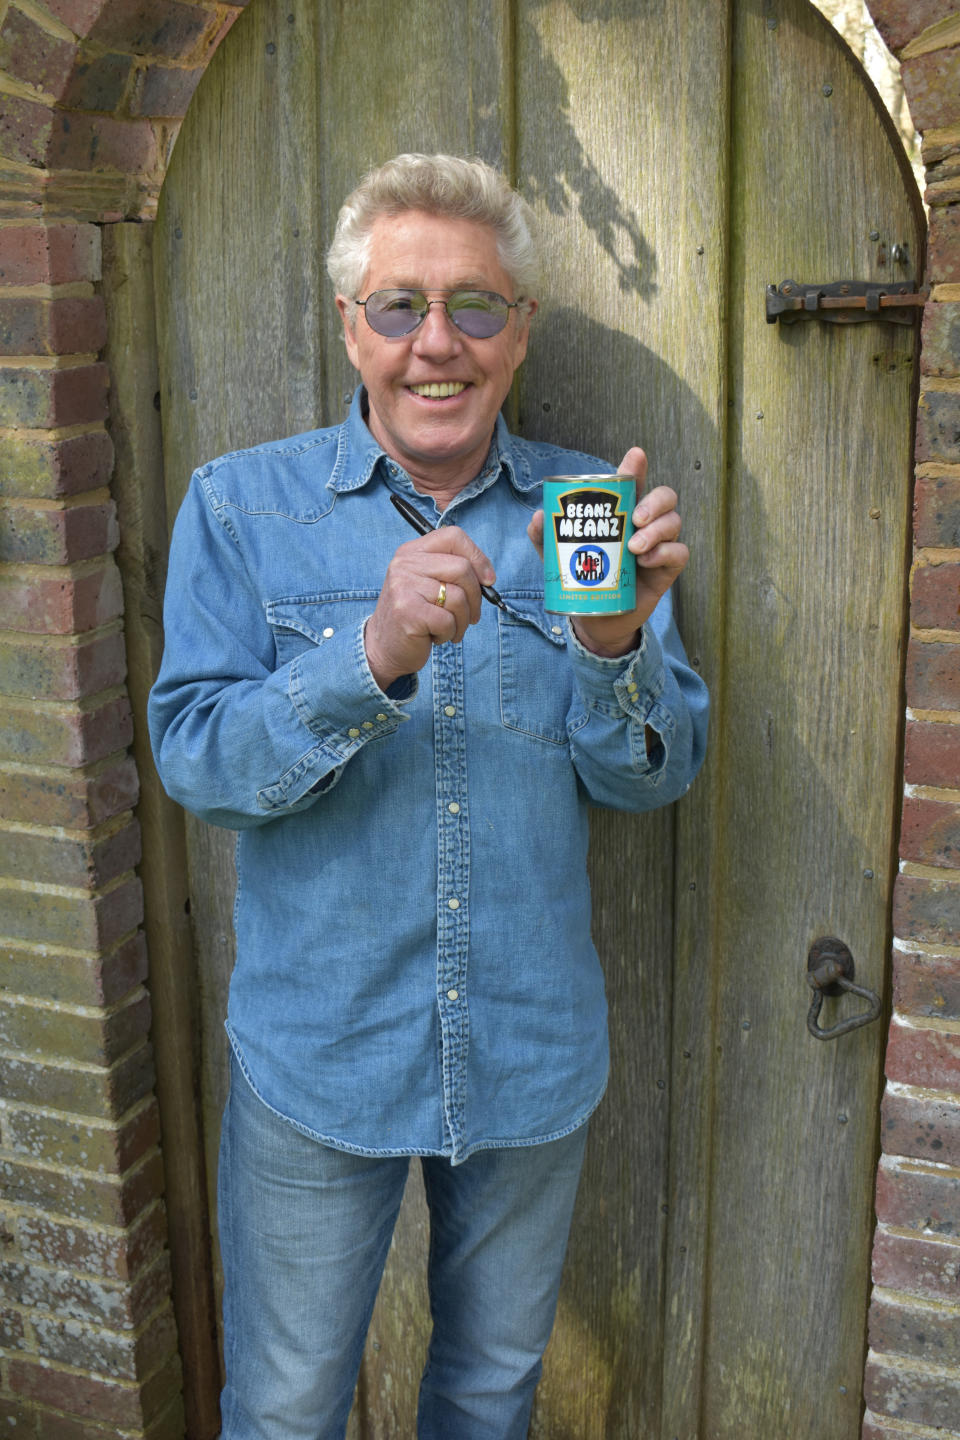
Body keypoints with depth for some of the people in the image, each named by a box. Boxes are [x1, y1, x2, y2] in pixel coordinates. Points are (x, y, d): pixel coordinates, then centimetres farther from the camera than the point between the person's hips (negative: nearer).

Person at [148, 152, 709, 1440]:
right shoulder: (240, 506, -6)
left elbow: (656, 778, -4)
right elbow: (193, 757, -14)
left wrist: (615, 644, -26)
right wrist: (373, 655, -30)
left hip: (537, 1049, 2)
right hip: (320, 1050, -2)